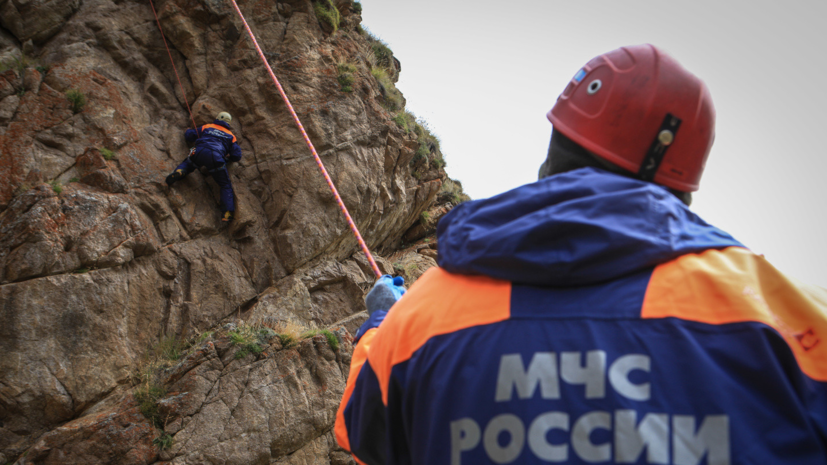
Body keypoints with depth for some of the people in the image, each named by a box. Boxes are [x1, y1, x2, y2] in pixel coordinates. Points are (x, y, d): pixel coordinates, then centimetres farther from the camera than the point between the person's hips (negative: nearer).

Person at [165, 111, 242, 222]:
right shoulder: (231, 136, 27)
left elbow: (189, 136, 27)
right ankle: (227, 212, -10)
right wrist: (227, 159, 40)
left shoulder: (206, 127, 28)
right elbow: (237, 156, 20)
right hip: (216, 158, -1)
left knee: (187, 163, 34)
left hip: (200, 152, 1)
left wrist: (188, 131, 51)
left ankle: (179, 172, 0)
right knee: (226, 186, 9)